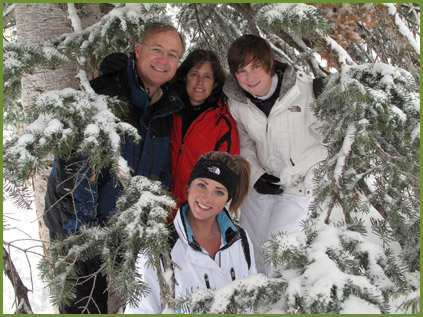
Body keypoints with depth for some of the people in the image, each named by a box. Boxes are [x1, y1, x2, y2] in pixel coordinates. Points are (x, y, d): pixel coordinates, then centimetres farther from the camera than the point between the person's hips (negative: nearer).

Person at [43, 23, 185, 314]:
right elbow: (74, 160, -21)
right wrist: (81, 222, -21)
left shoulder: (169, 108, 3)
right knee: (83, 305, 6)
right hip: (74, 223, -5)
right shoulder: (102, 91, -17)